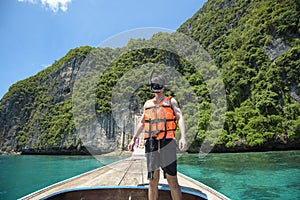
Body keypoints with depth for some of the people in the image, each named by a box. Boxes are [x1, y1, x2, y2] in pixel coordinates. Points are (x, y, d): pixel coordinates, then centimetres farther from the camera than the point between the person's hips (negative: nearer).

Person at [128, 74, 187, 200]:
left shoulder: (171, 101, 9)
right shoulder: (147, 104, 20)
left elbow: (180, 118, -3)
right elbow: (142, 123, 25)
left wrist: (183, 137, -18)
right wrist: (133, 139, 19)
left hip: (167, 143, -3)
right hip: (151, 144, 3)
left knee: (172, 180, -3)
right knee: (153, 181, 7)